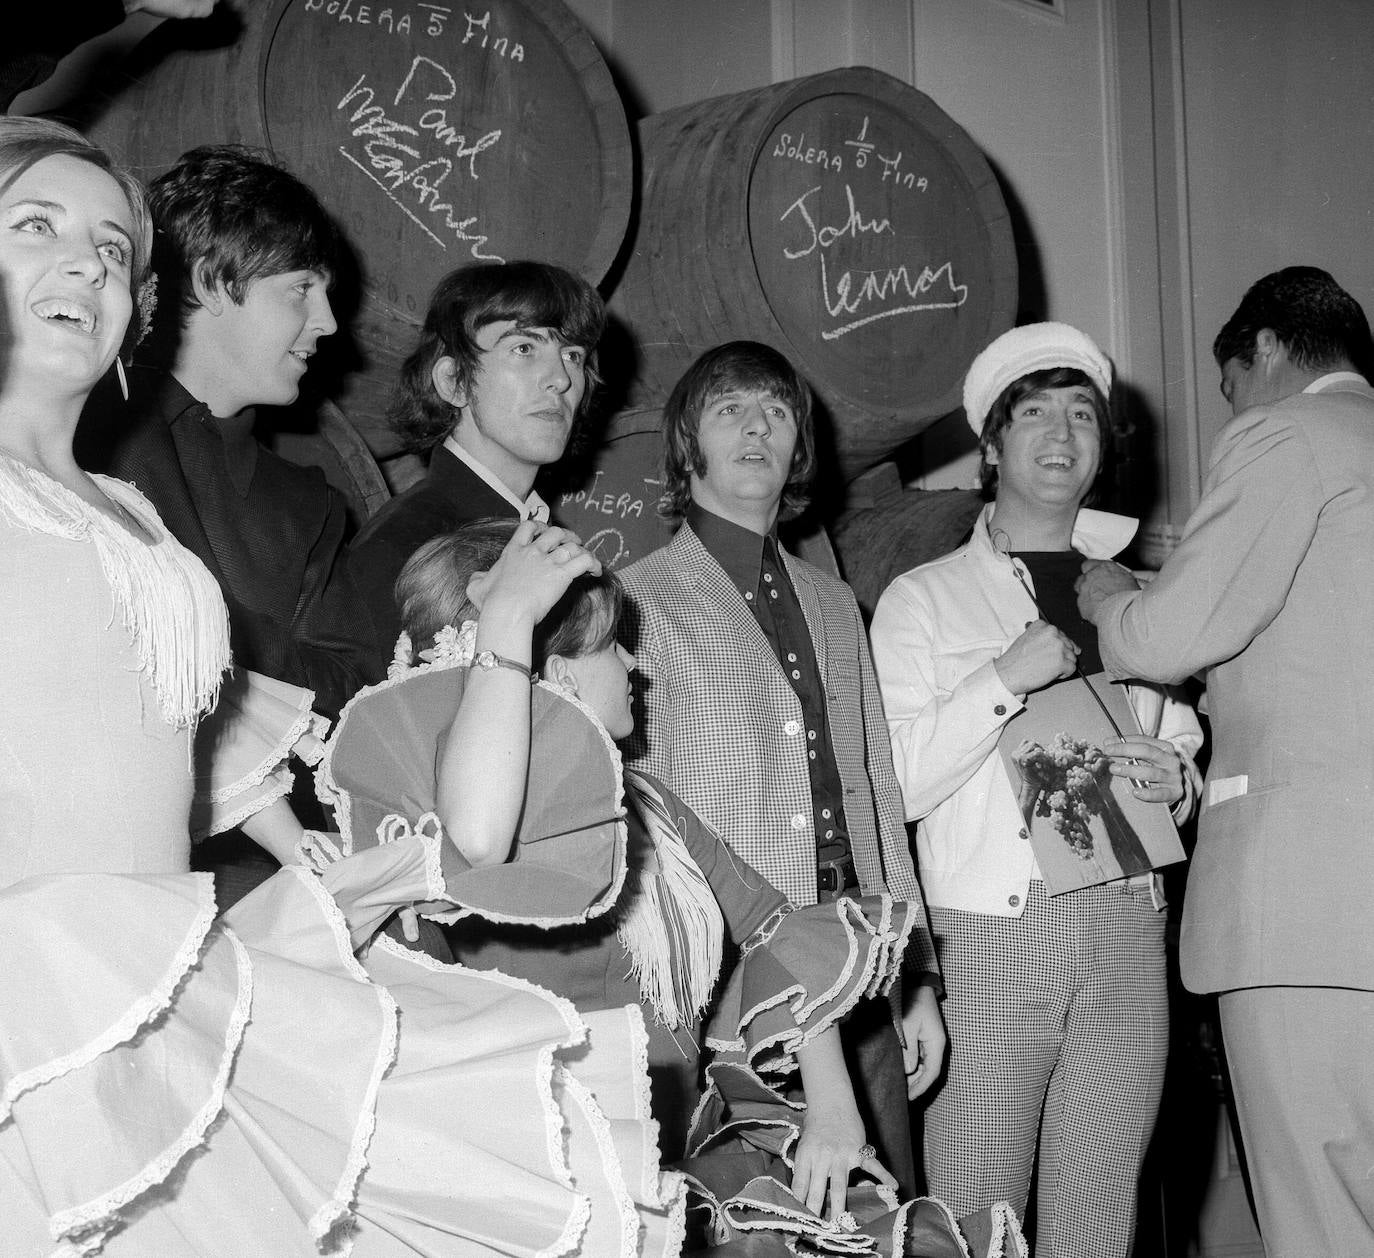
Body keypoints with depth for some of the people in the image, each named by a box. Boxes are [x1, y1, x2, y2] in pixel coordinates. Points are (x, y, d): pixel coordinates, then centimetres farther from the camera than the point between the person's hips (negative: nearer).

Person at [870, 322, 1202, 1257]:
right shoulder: (923, 599, 7)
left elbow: (1184, 756, 23)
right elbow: (891, 785, -2)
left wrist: (1174, 777, 1)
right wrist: (1005, 680, -11)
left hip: (1126, 934, 3)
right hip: (987, 934, -3)